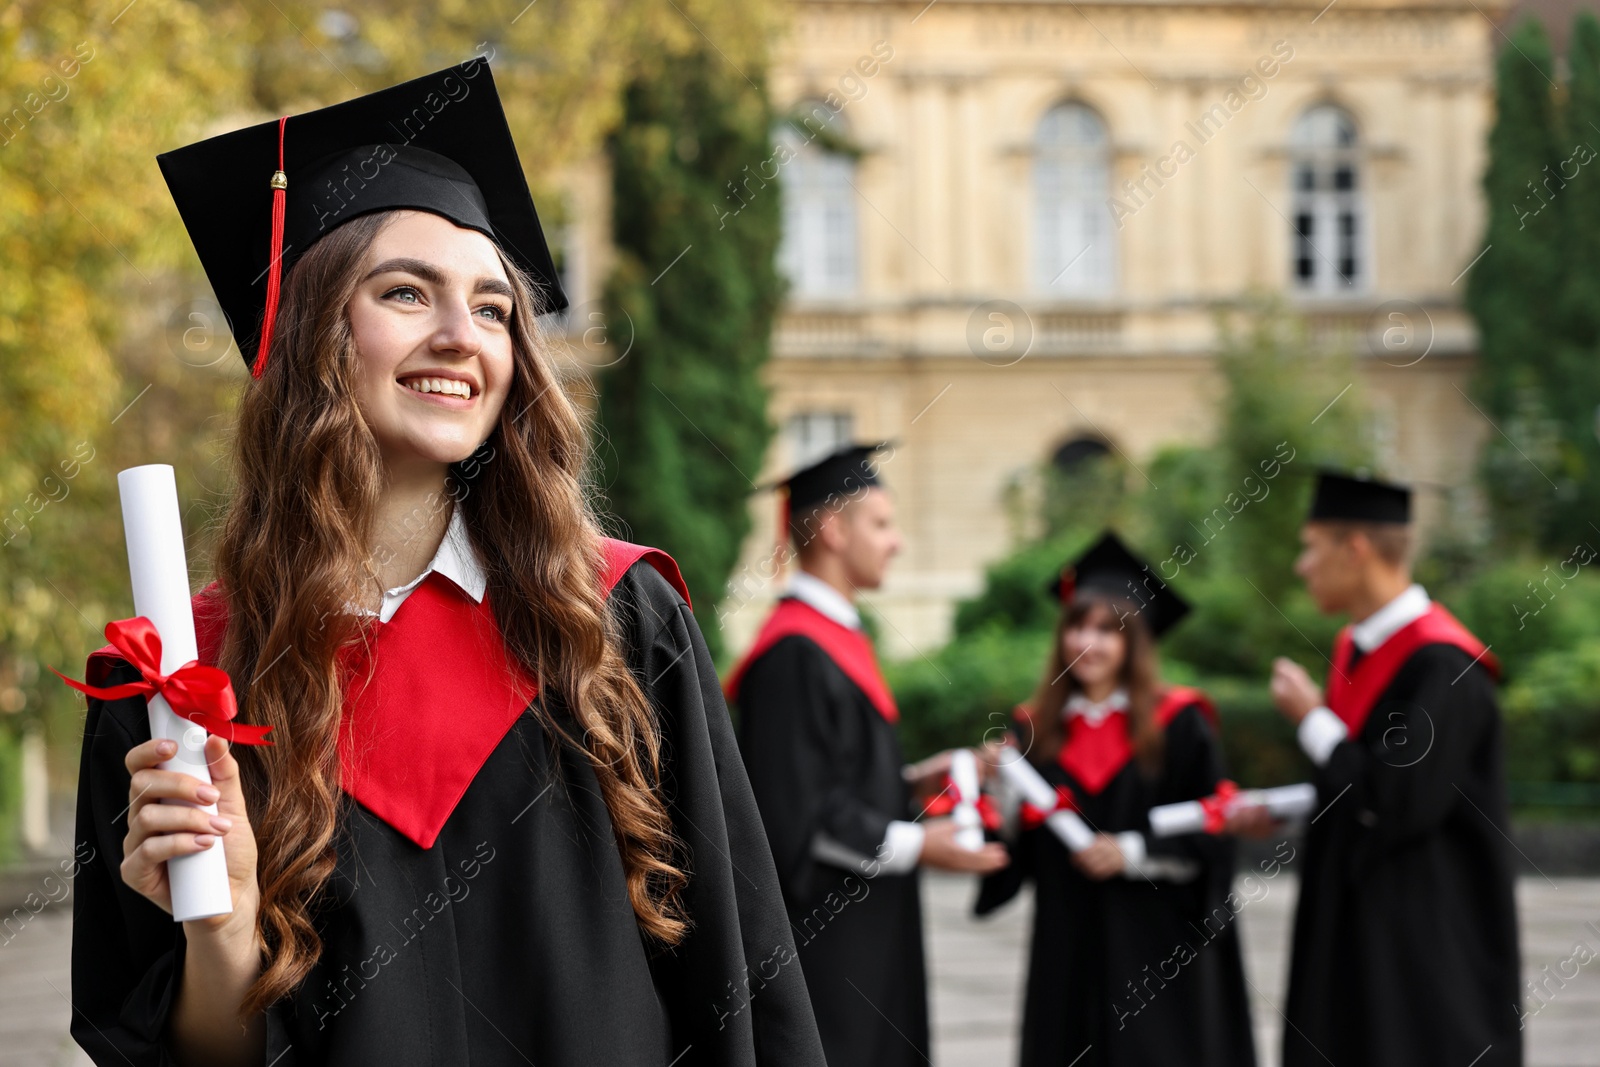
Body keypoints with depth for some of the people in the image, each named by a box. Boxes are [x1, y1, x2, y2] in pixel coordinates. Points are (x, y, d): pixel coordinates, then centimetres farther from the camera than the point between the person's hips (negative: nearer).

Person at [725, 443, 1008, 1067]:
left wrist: (912, 782, 9)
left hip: (860, 926, 10)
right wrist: (912, 846, -18)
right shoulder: (796, 654, -17)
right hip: (820, 935, -10)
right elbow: (795, 807, -22)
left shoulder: (834, 638, 15)